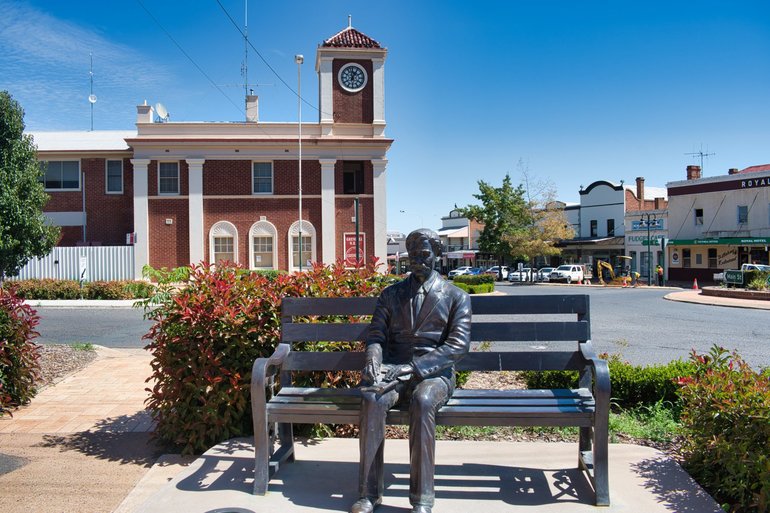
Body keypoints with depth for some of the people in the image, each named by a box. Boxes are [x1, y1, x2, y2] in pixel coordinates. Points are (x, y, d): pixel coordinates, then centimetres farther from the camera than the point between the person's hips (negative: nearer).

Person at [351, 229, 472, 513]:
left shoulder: (455, 297, 6)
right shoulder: (391, 294, 15)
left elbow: (458, 345, -5)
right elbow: (376, 335, 8)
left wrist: (413, 367, -18)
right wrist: (373, 360, -18)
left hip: (434, 373, -2)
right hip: (393, 371, 2)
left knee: (422, 401, -36)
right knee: (372, 397, -31)